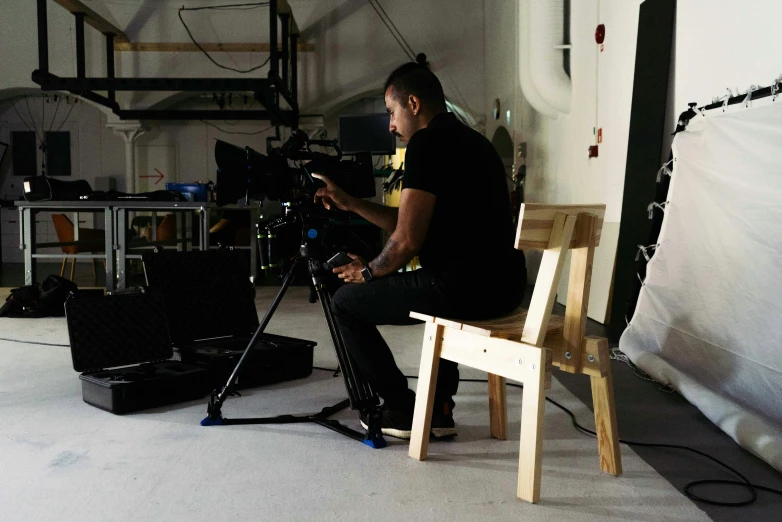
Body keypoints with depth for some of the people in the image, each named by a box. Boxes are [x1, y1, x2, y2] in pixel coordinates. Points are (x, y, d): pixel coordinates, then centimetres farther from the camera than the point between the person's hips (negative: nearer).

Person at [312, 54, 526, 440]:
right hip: (505, 285, 10)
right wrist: (350, 204, 25)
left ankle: (405, 410, 15)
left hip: (465, 287, -9)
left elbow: (407, 240, -12)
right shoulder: (472, 141, 20)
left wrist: (369, 272, 8)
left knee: (346, 303, 8)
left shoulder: (426, 144, -9)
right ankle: (439, 409, 32)